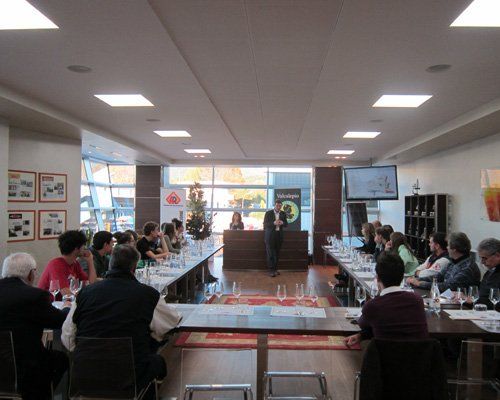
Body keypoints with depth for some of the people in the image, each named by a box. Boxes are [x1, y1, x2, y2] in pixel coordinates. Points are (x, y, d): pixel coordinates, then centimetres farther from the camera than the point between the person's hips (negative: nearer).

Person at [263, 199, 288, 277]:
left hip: (279, 235, 4)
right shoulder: (268, 213, -1)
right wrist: (273, 223, -23)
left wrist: (282, 223, -13)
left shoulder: (283, 214, 11)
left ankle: (275, 269, 14)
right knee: (270, 254, -5)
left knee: (277, 254, 5)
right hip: (270, 236, -3)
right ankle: (271, 270, -4)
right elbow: (265, 224, -7)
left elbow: (286, 225, 11)